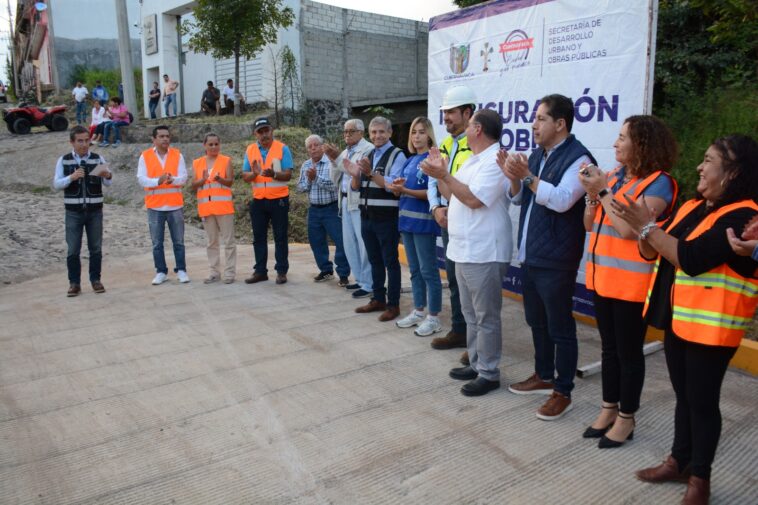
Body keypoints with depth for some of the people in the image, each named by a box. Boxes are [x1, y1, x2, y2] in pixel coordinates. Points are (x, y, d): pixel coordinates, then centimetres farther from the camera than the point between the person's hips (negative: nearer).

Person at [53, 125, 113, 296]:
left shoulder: (98, 159, 2)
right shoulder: (63, 160, 2)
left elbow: (107, 183, -2)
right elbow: (56, 184, -3)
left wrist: (108, 176, -25)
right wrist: (71, 177, -21)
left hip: (95, 210, 1)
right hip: (73, 211, 0)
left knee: (96, 247, 6)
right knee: (73, 249, 2)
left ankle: (95, 279, 18)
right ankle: (74, 283, 10)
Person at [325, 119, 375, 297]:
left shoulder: (368, 149, -8)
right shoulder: (345, 152, 17)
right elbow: (335, 179, 15)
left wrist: (338, 158, -19)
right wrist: (333, 160, 0)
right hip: (346, 201, 9)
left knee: (364, 244, -6)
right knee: (349, 243, 14)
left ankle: (369, 284, 2)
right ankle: (360, 279, 26)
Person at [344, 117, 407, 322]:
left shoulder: (397, 155, -8)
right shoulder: (368, 156, 14)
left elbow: (393, 185, -19)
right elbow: (356, 187, 14)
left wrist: (371, 173, -27)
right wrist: (355, 174, -6)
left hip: (386, 218, -7)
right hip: (367, 216, 7)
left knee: (390, 261, 1)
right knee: (374, 260, 15)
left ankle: (393, 304, 9)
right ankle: (378, 299, 27)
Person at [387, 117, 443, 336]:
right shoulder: (409, 161, 14)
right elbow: (399, 189, 14)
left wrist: (405, 190, -22)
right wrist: (396, 186, -8)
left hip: (424, 221, -8)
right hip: (407, 219, 8)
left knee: (428, 270, -2)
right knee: (414, 269, 14)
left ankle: (434, 317, 7)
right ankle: (418, 311, 25)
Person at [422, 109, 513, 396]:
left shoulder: (495, 161, -16)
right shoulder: (473, 161, 17)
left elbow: (474, 199, -24)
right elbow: (453, 195, 19)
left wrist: (444, 175, -19)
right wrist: (438, 173, 7)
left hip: (483, 253, -10)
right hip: (465, 250, 10)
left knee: (486, 317, 0)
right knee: (471, 315, 17)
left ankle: (489, 374, 10)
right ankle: (476, 364, 29)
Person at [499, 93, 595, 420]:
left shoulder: (578, 158, -13)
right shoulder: (537, 155, 12)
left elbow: (561, 200, -26)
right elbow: (519, 199, 15)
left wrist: (527, 176, -25)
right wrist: (514, 178, -3)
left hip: (555, 261, -8)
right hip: (529, 255, 9)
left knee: (559, 328, 3)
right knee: (537, 321, 20)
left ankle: (563, 393, 17)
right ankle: (544, 377, 37)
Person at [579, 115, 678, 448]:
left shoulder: (658, 183, -12)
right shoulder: (615, 177, 8)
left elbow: (629, 228, -22)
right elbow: (590, 225, 9)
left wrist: (602, 192, -16)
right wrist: (592, 192, -6)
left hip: (631, 284, -7)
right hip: (603, 278, 7)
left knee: (628, 352, 6)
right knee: (609, 348, 16)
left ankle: (626, 418, 21)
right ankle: (609, 409, 30)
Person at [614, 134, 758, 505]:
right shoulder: (693, 206, 9)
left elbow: (692, 259, -28)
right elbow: (652, 251, 9)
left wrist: (648, 226, -23)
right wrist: (641, 227, -11)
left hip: (710, 325, -8)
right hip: (678, 318, 8)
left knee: (702, 401, 4)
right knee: (683, 396, 18)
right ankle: (679, 460, 33)